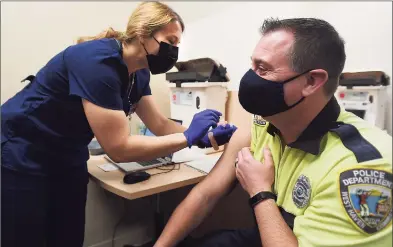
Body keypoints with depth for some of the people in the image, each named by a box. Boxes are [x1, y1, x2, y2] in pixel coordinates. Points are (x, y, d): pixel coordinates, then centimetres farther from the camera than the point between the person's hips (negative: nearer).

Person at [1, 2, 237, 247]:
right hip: (20, 157, -7)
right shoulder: (99, 61, -30)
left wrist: (205, 136, -17)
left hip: (67, 159, 8)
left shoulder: (138, 73, -2)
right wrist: (189, 137, -28)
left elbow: (160, 125, -2)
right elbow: (119, 148, -31)